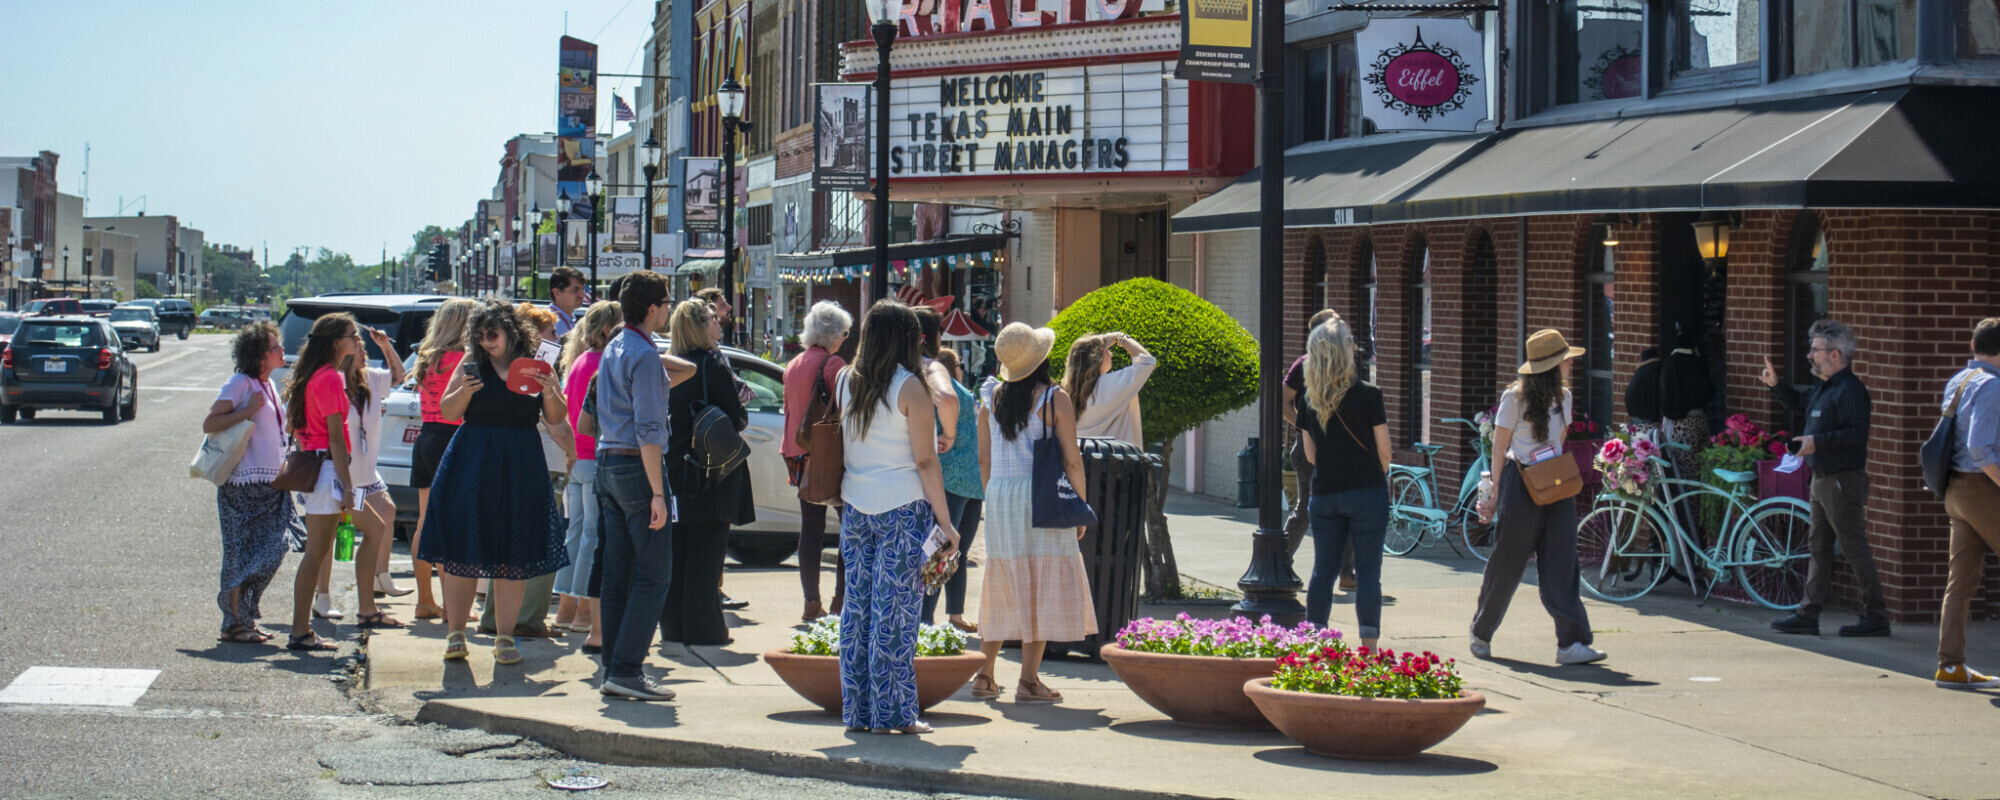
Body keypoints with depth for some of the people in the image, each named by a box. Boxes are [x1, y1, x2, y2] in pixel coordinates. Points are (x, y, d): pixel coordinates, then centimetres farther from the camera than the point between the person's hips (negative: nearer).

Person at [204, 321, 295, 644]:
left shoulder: (268, 386, 15)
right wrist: (247, 411, -21)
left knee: (270, 552, 6)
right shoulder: (240, 384, -10)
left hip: (269, 484, 8)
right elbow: (209, 424, -17)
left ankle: (245, 618, 15)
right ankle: (234, 624, 4)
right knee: (242, 556, -3)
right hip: (243, 483, -8)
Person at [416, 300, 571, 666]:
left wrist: (549, 392, -11)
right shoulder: (472, 364, 5)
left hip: (520, 468, 0)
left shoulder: (535, 367, 6)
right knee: (462, 552, -1)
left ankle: (505, 637, 7)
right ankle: (455, 634, 9)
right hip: (471, 465, 0)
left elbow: (556, 419, 7)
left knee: (513, 557, 1)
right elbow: (448, 412, 6)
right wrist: (464, 390, -13)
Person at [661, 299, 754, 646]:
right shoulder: (714, 364, -13)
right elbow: (736, 418, -14)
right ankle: (702, 626, 0)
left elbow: (664, 414, 10)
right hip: (711, 472, -6)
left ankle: (672, 625, 16)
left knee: (676, 549, 12)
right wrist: (743, 413, 8)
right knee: (706, 551, -1)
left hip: (674, 468, 6)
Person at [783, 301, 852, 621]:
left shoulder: (793, 366, 12)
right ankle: (842, 597, -1)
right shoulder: (832, 364, -10)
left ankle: (812, 601, 6)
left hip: (801, 456, 7)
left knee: (810, 528, 7)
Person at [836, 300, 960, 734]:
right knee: (895, 611, -2)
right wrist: (944, 521, -6)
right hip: (902, 507, -6)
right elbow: (925, 462, -10)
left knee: (858, 605, 9)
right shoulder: (910, 388, -10)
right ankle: (892, 712, 0)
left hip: (855, 506, 6)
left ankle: (857, 710, 12)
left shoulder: (847, 382, 7)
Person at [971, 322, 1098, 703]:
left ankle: (984, 674, 14)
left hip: (1000, 495, 5)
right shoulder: (1055, 399, -9)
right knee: (1043, 585, 1)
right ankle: (1028, 679, -1)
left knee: (1002, 585, 14)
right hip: (1042, 498, -5)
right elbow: (1072, 460, -8)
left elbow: (984, 459, 9)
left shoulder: (992, 398, 5)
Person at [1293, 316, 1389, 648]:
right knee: (1368, 572, -1)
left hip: (1324, 494, 4)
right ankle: (1368, 651, -4)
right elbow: (1383, 451, -4)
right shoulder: (1368, 395, -9)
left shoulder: (1308, 401, 2)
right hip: (1366, 491, -4)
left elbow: (1311, 455, 8)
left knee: (1323, 571, 11)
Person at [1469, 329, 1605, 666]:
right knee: (1508, 563, 3)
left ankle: (1571, 643, -7)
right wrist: (1496, 493, -4)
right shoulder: (1516, 397, -9)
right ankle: (1481, 631, 21)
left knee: (1561, 564, -3)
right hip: (1521, 484, -5)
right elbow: (1499, 447, -5)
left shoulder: (1563, 397, 9)